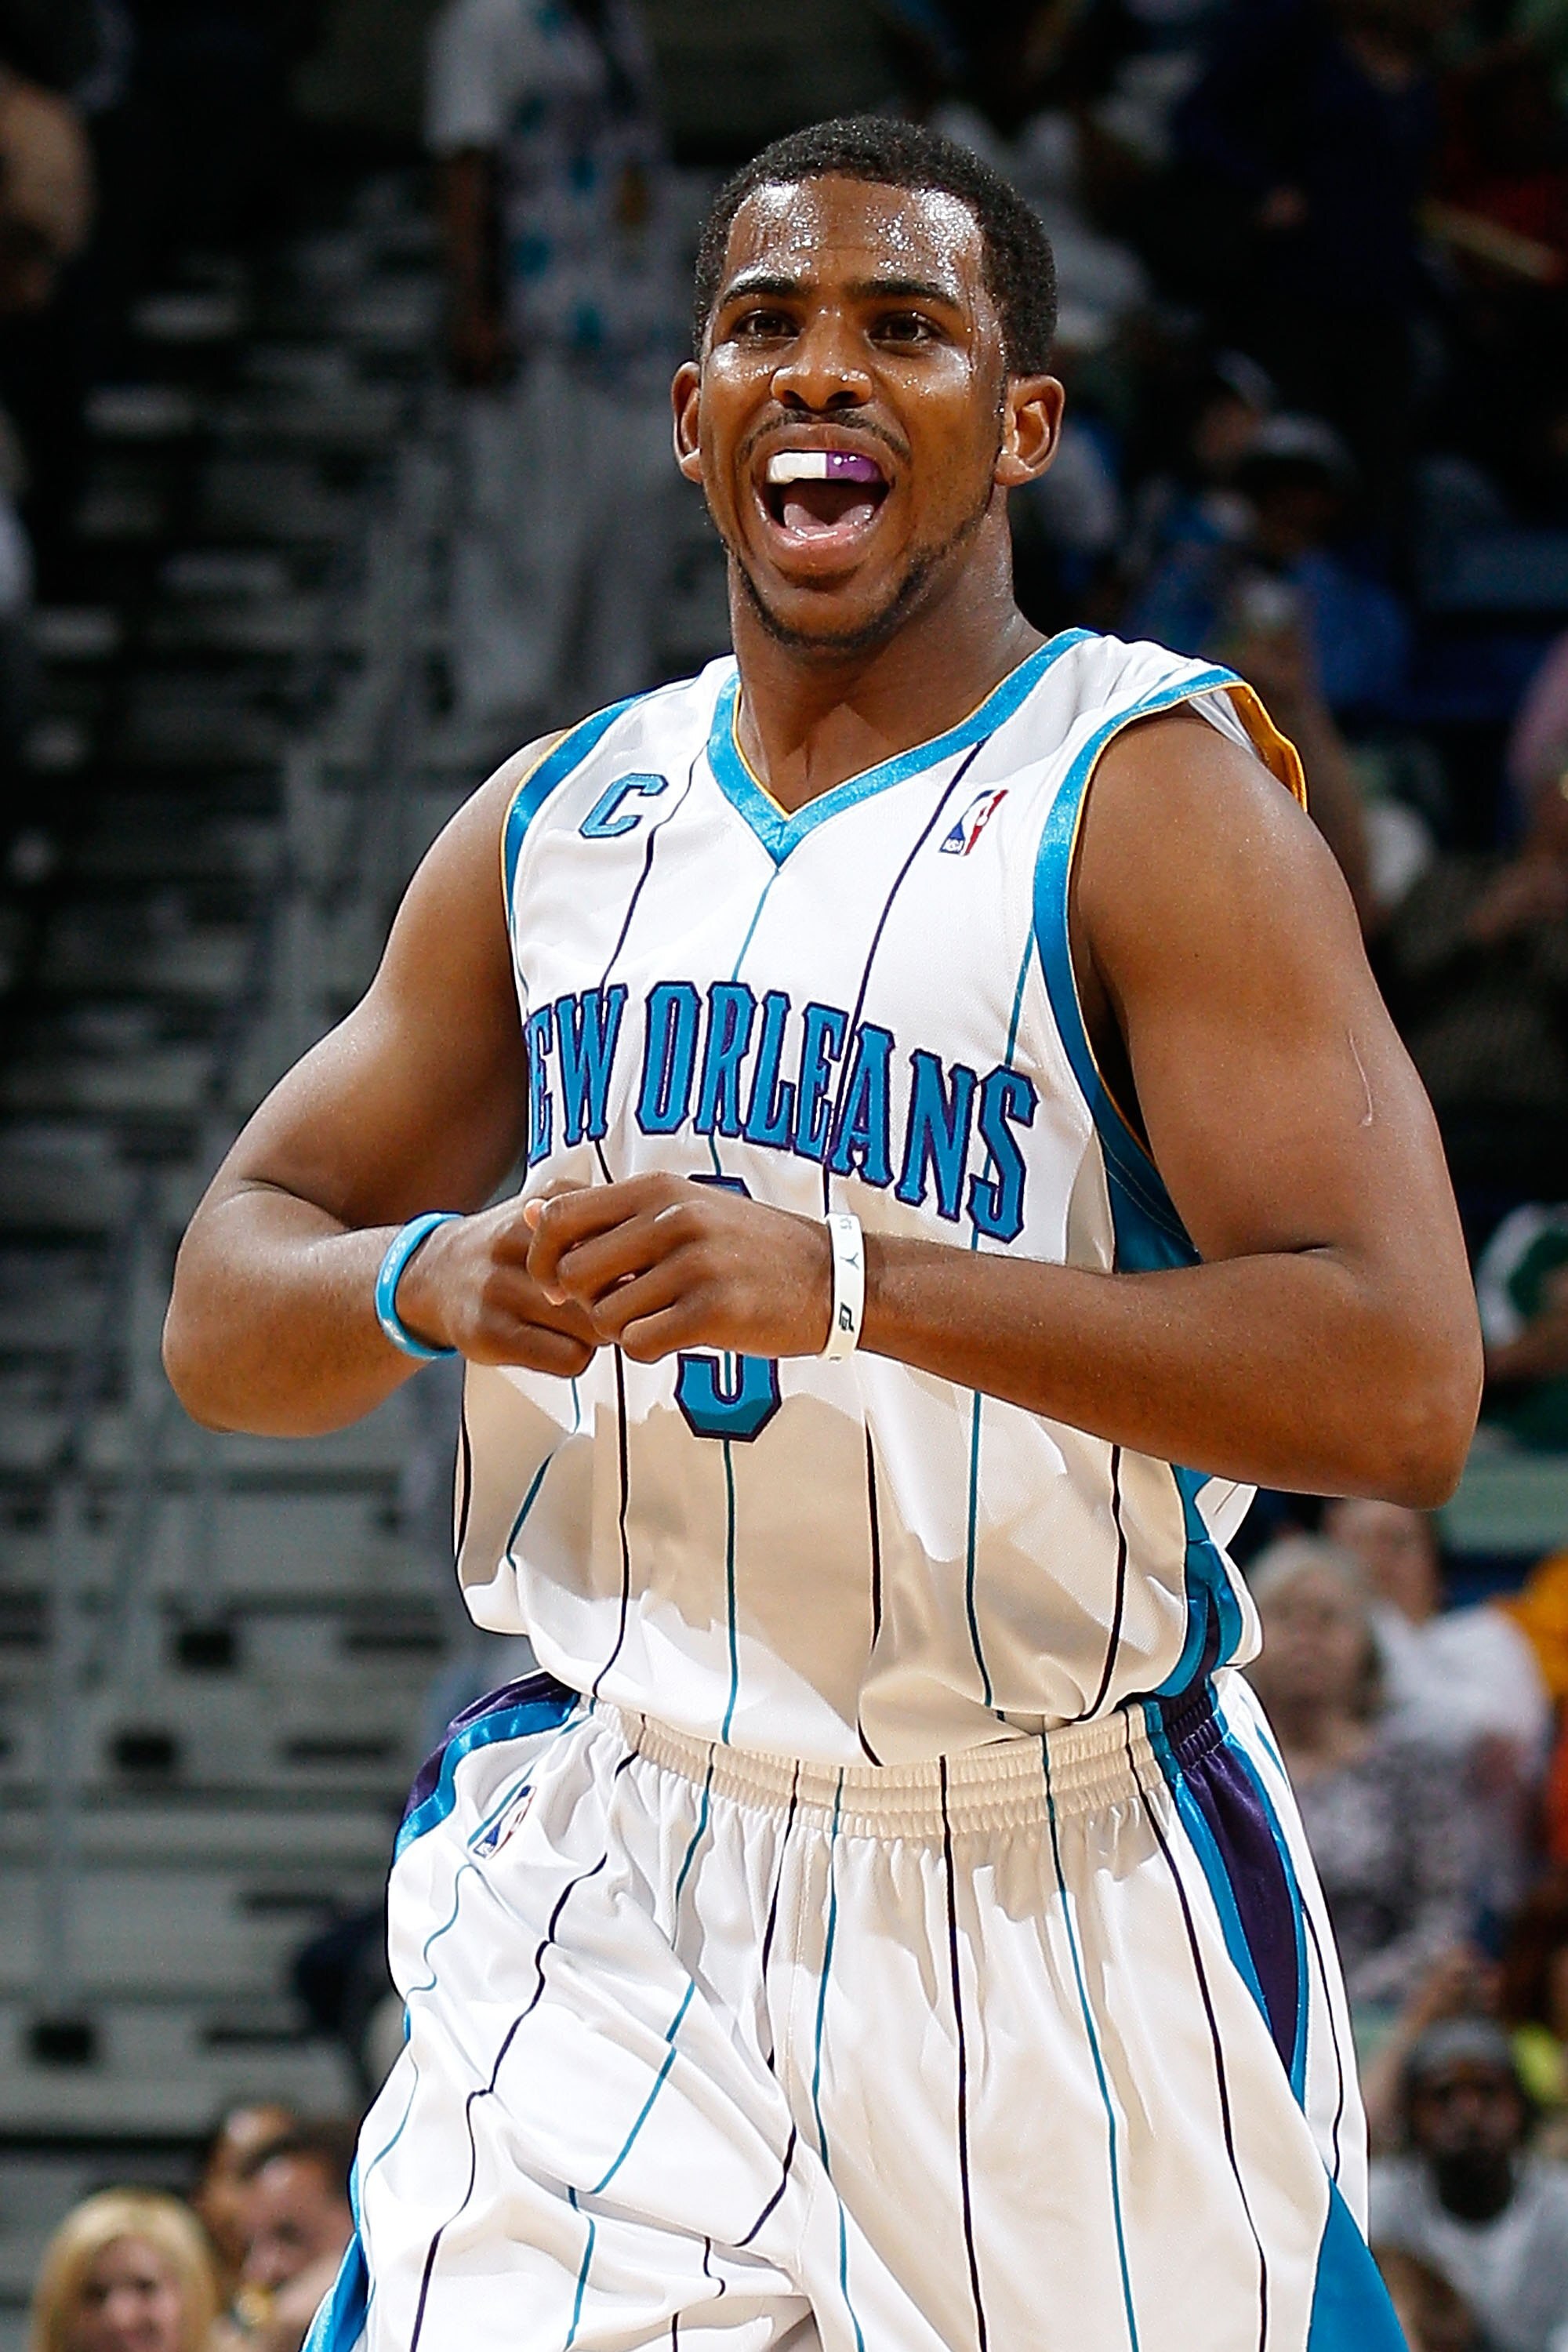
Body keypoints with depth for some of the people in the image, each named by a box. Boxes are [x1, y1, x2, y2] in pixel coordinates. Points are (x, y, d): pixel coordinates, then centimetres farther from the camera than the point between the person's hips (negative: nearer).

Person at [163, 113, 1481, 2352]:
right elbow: (222, 1320, 13)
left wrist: (851, 1283, -28)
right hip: (608, 1889, 3)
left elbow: (1401, 1385, -20)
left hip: (1060, 1897, -3)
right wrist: (428, 1281, -12)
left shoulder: (1152, 798, -9)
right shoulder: (557, 823, 9)